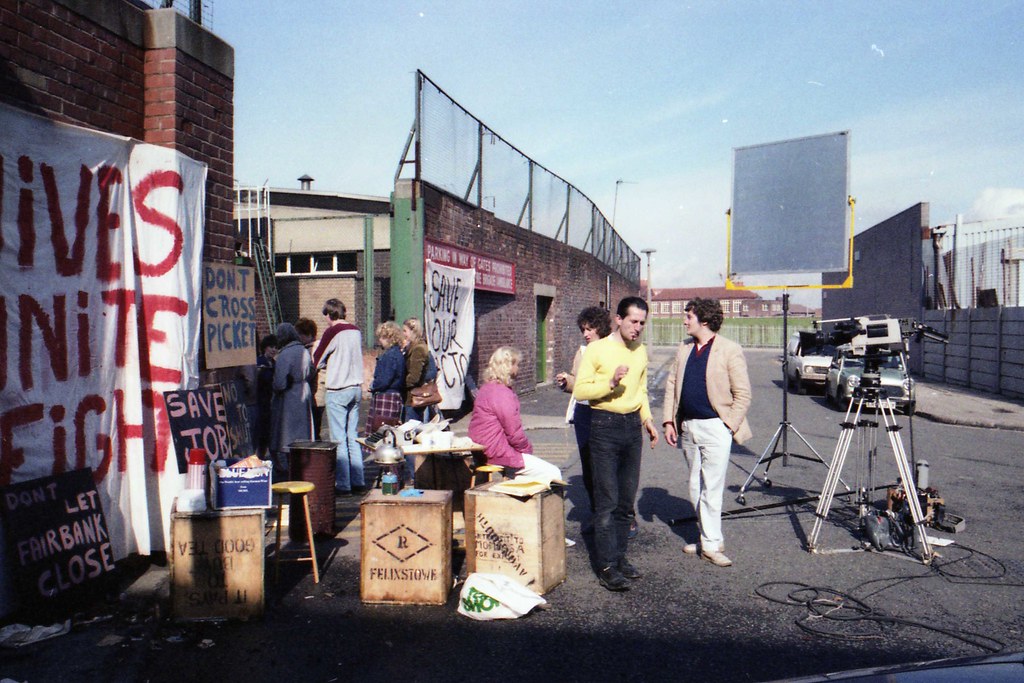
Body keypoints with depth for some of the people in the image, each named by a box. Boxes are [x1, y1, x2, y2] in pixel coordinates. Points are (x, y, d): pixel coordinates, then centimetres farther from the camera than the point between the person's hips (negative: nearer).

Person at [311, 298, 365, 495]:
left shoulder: (332, 332, -11)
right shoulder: (356, 331, 7)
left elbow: (317, 362, -4)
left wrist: (318, 345, 13)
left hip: (337, 392, -6)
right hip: (356, 388, 6)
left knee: (339, 439, 0)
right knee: (353, 437, 12)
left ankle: (342, 485, 3)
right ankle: (358, 482, 15)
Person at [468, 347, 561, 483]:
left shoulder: (487, 389, 14)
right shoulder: (502, 394, -19)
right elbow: (514, 432, -18)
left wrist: (526, 448, 12)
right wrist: (528, 449, 0)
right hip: (499, 454, -11)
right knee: (553, 474, -9)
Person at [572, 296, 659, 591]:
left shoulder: (641, 351, 12)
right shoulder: (597, 349, -7)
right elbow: (580, 390, -10)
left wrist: (647, 419, 9)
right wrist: (610, 383, -24)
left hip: (632, 425, 6)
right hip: (605, 425, -6)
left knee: (627, 499, 10)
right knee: (607, 501, -5)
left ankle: (619, 556, 22)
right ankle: (607, 566, 0)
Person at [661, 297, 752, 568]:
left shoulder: (730, 350, -7)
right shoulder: (684, 349, 10)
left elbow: (743, 394, -6)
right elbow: (671, 384, 11)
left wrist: (729, 426, -11)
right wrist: (668, 421, 3)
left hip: (715, 427, -6)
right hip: (687, 427, 7)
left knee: (711, 488, -5)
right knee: (695, 488, 13)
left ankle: (711, 544, 4)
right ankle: (710, 538, 24)